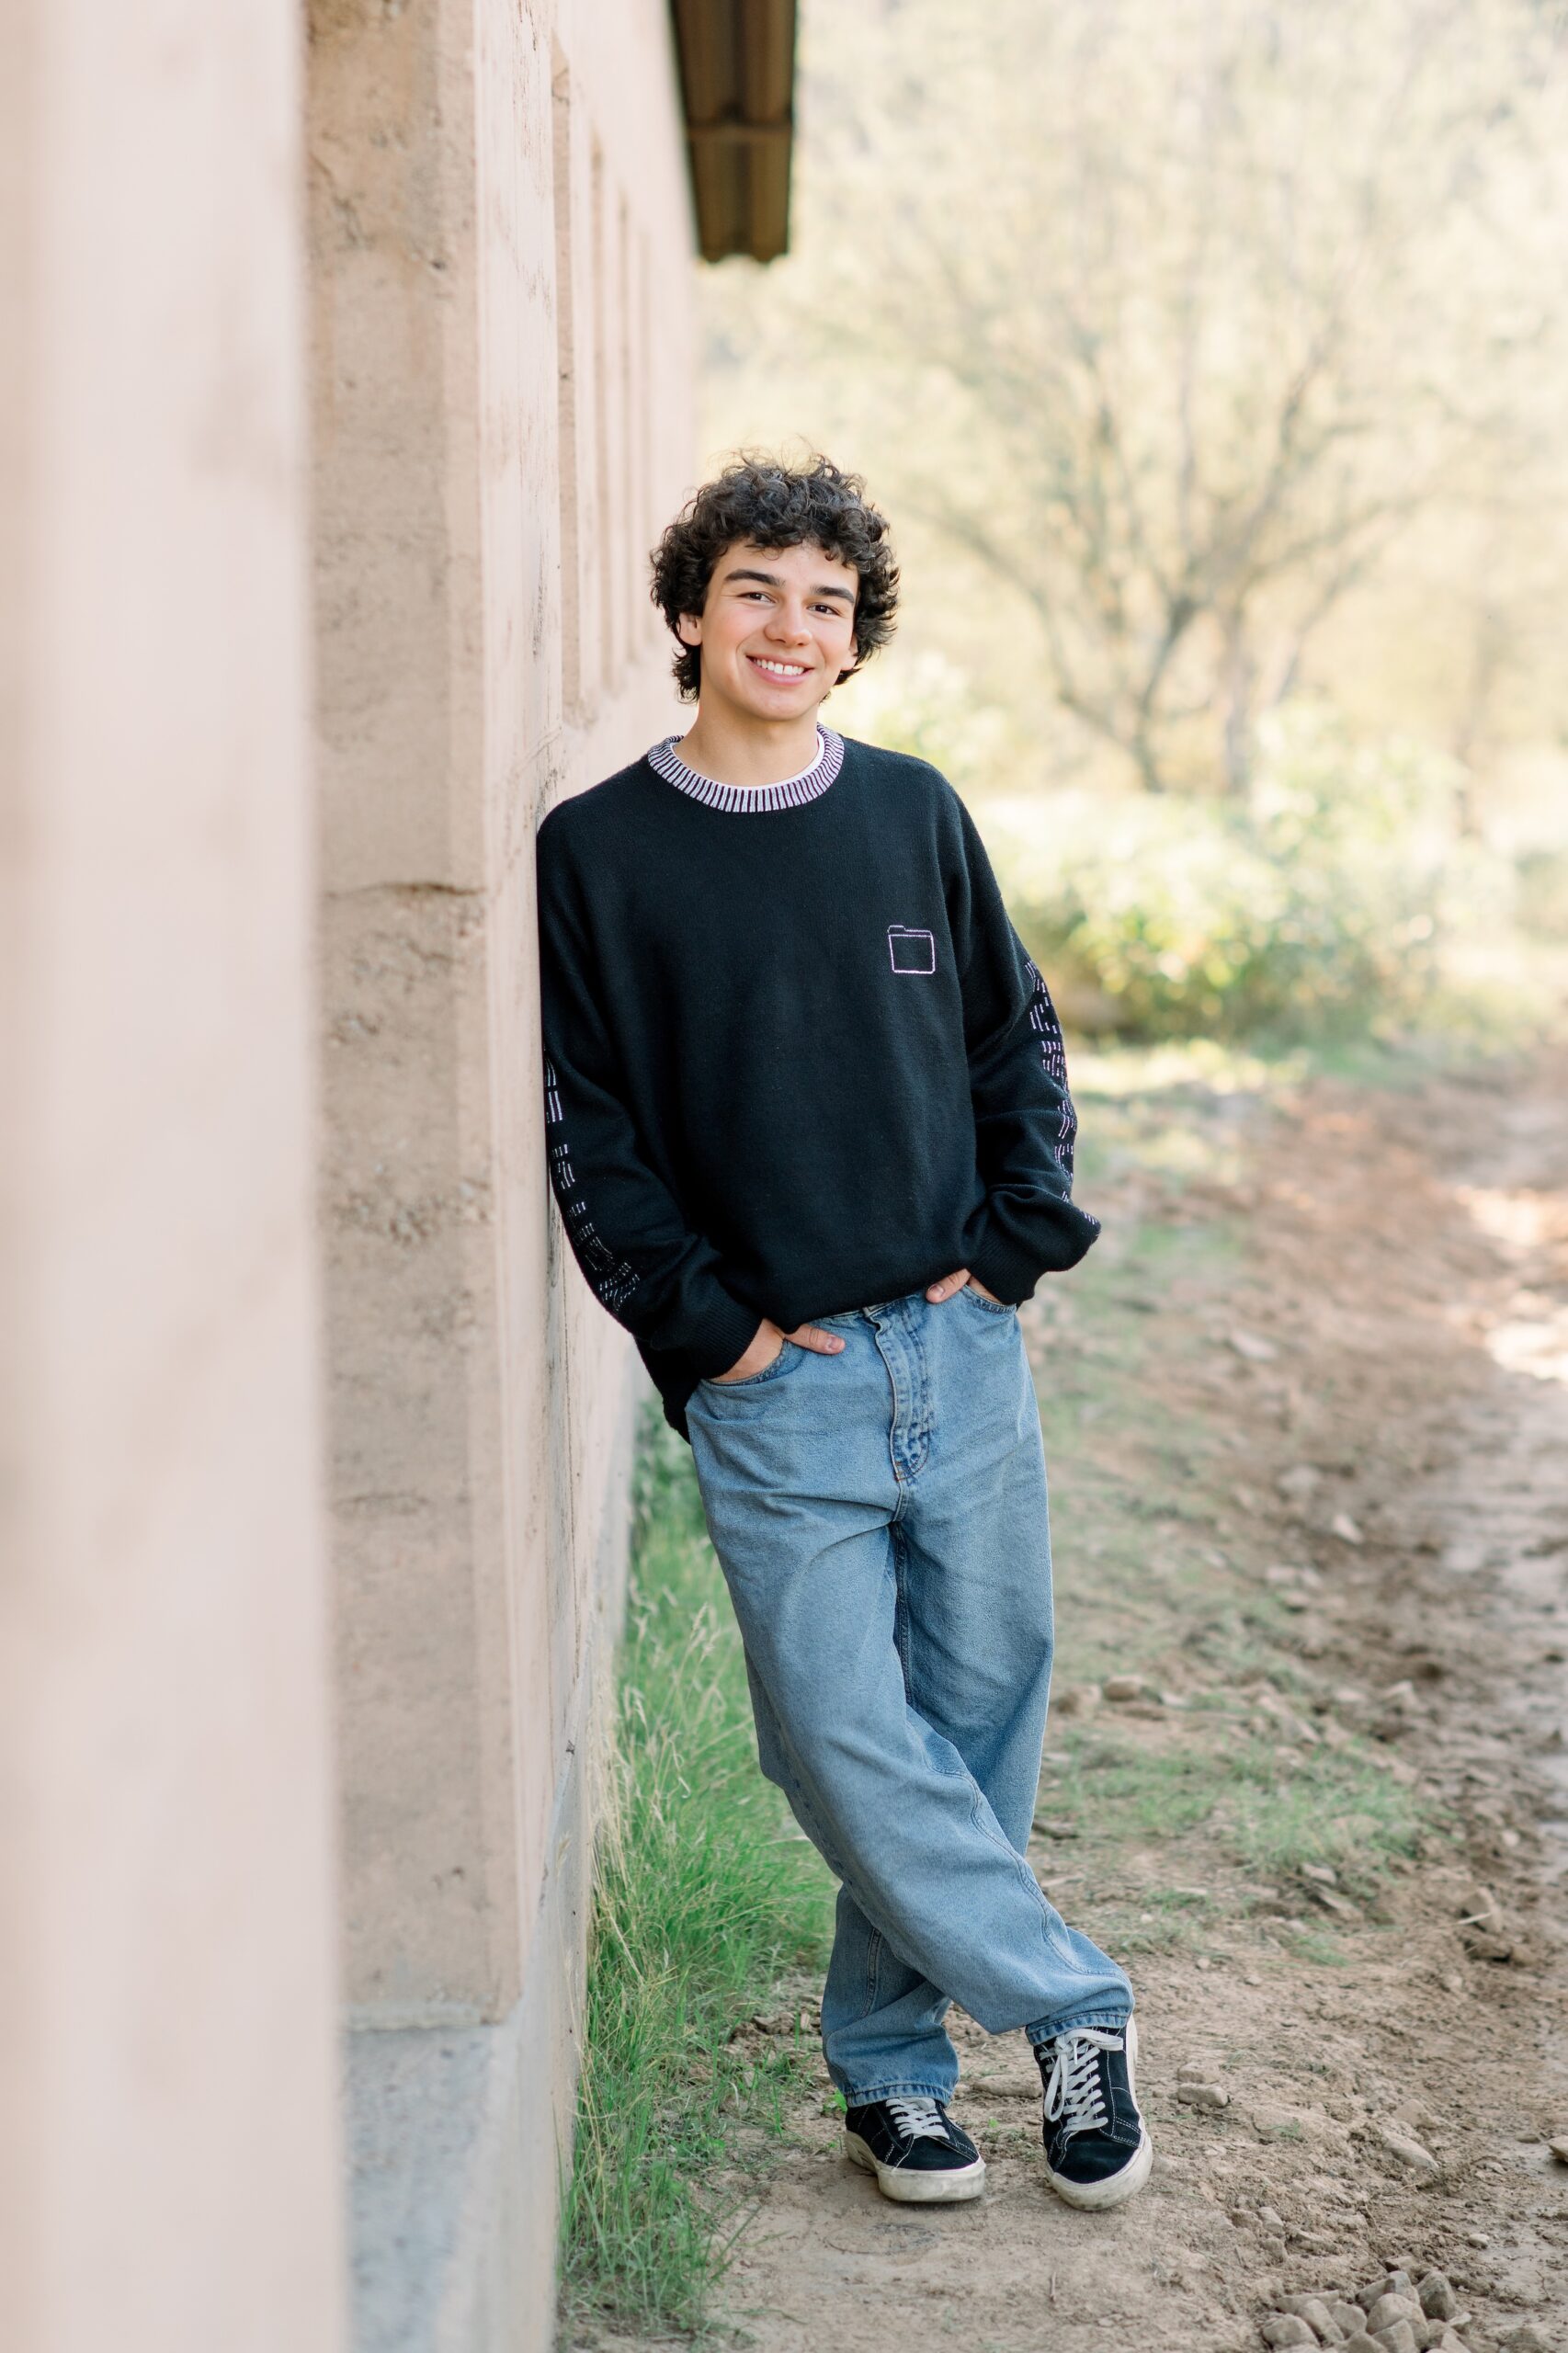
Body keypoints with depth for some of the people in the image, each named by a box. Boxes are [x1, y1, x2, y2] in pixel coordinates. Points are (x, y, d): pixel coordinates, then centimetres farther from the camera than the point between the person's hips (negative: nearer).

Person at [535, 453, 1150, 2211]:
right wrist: (711, 1327, -8)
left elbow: (1019, 1045, 15)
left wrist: (1015, 1245, 2)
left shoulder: (915, 816, 8)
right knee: (846, 1741, -6)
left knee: (979, 1724, 8)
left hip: (963, 1350, 3)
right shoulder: (597, 852, -1)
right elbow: (587, 1131, -2)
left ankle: (890, 2052, 25)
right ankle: (1075, 2007, 12)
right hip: (773, 1388, -3)